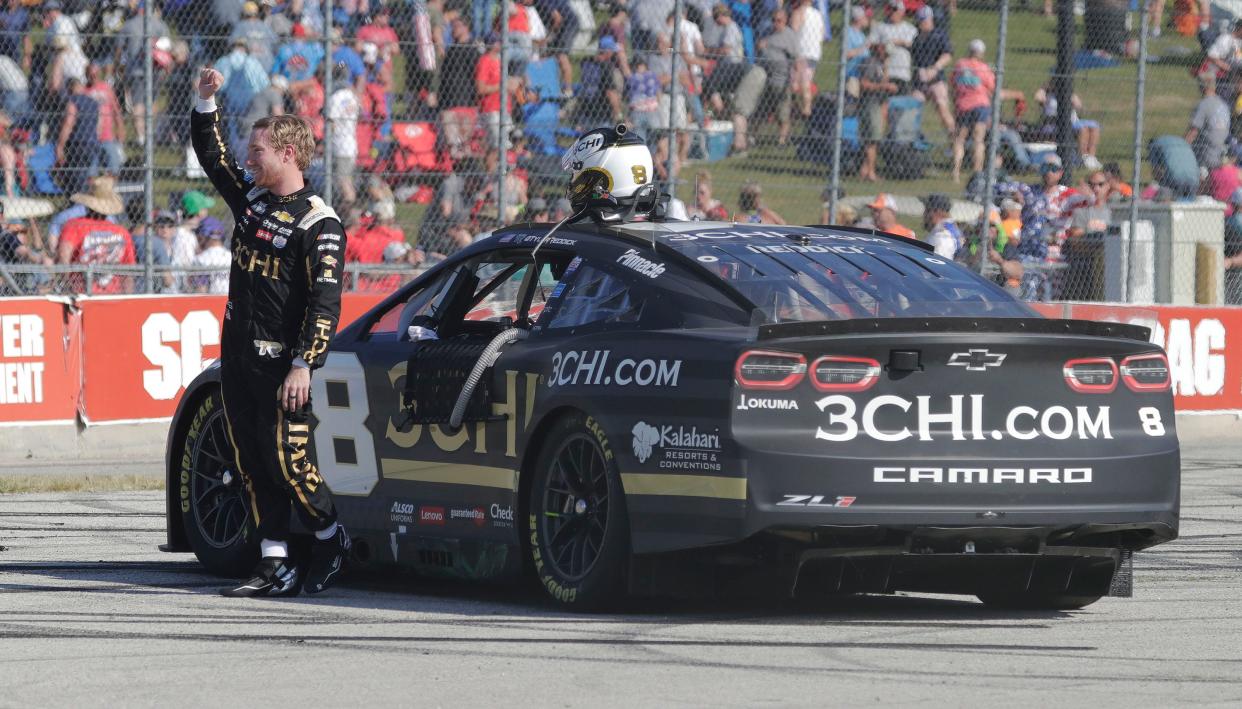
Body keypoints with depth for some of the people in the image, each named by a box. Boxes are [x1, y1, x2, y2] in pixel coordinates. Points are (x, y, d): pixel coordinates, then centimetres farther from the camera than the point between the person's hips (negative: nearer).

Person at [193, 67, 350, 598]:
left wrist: (303, 364, -23)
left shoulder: (318, 222, -12)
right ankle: (276, 567, 9)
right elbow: (211, 154, 27)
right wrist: (206, 102, 14)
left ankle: (332, 542, 13)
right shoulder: (250, 196, 11)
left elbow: (325, 300, -17)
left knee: (287, 461, -9)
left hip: (281, 363, -8)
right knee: (254, 467, 6)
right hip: (237, 355, 8)